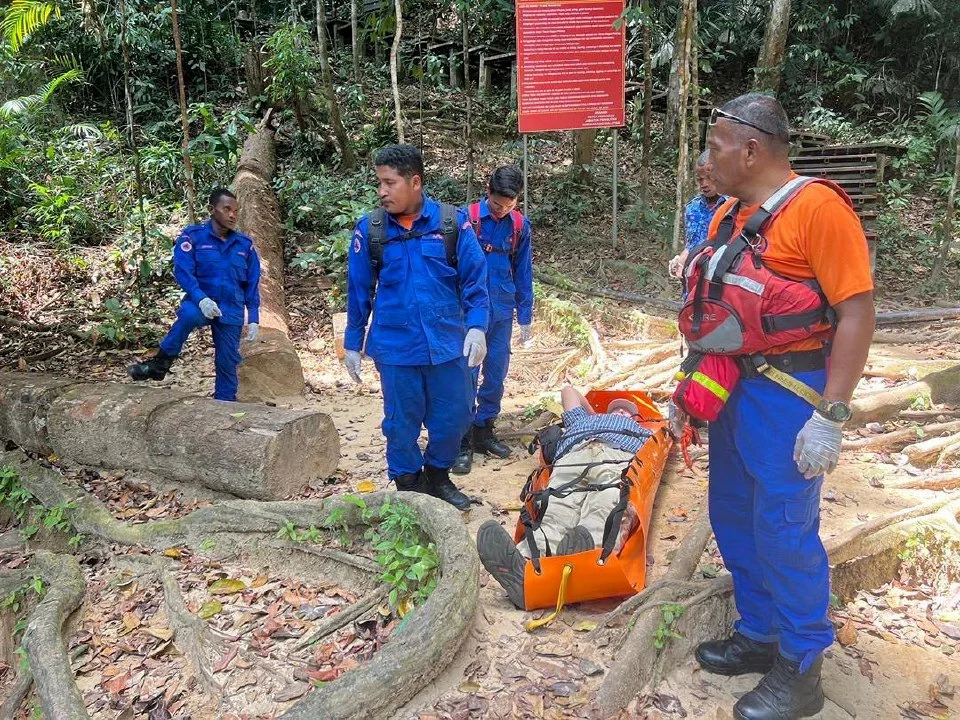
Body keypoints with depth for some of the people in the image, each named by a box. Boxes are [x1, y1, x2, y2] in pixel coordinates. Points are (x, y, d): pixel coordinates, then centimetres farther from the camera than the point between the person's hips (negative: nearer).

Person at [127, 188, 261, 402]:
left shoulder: (245, 244, 7)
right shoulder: (193, 236, -2)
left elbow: (253, 285, 10)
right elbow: (182, 271, -13)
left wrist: (253, 319, 3)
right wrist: (201, 298, -29)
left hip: (231, 312, 3)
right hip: (200, 302, -3)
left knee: (227, 363, 3)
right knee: (188, 314, -37)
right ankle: (161, 363, -22)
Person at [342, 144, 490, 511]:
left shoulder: (453, 222, -4)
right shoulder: (369, 229, -1)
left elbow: (474, 279, -1)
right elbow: (358, 292, 5)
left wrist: (476, 327, -12)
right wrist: (352, 345, 7)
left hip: (448, 344, 0)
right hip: (395, 347, 0)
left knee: (454, 415, 9)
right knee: (402, 421, 10)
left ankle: (437, 476, 35)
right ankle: (409, 486, 31)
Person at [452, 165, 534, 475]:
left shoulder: (520, 225, 2)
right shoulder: (467, 218, -10)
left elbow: (523, 273, 8)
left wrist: (525, 317, 9)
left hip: (503, 311, 4)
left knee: (496, 374, 11)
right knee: (467, 375, -3)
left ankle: (484, 431, 26)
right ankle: (463, 441, 7)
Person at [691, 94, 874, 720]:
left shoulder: (817, 207, -15)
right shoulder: (727, 214, 10)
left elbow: (858, 311, -18)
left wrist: (831, 416, -21)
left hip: (788, 394, -8)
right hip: (731, 388, 9)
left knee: (785, 530, 1)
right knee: (733, 516, 16)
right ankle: (760, 635, 35)